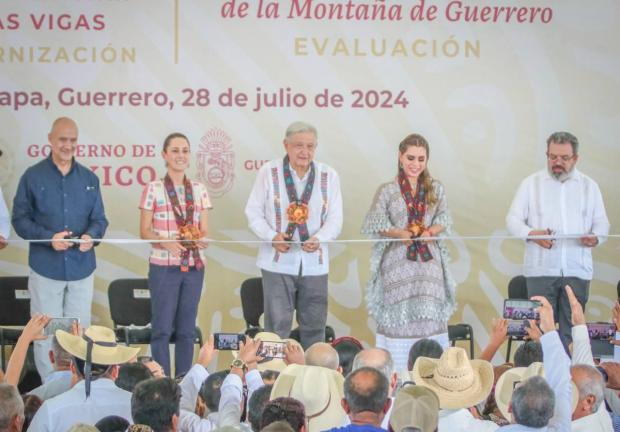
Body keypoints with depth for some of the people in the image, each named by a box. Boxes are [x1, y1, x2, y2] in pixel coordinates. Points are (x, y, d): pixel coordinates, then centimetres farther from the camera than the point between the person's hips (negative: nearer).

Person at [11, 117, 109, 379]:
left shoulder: (89, 179, 7)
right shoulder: (33, 176, -2)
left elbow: (99, 219, 7)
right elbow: (20, 219, -4)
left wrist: (91, 235, -16)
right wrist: (49, 237, -19)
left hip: (81, 268, 3)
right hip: (46, 268, -3)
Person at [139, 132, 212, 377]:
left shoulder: (199, 190, 9)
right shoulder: (153, 189, 0)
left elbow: (204, 230, 9)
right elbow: (144, 231, -1)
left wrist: (202, 240, -14)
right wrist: (165, 241, -19)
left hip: (194, 266, 3)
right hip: (163, 266, -3)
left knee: (187, 329, 7)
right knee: (162, 327, -2)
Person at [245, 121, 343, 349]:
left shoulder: (329, 176, 4)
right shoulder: (269, 172, -1)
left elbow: (335, 219, 1)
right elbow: (254, 212, 1)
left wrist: (318, 239, -19)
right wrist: (272, 236, -16)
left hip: (314, 263, 2)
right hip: (278, 262, -2)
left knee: (314, 326, 9)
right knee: (277, 326, -1)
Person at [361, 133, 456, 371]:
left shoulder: (436, 189, 9)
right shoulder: (388, 191, 1)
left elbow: (444, 221, 7)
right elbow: (374, 225, -3)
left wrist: (429, 232, -13)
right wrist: (401, 233, -16)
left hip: (429, 264, 3)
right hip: (398, 264, -2)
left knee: (430, 321, 1)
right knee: (399, 319, -2)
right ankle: (396, 375, 0)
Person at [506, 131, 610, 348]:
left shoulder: (589, 186, 13)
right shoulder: (532, 183, 8)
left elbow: (601, 223, 13)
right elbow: (513, 220, 5)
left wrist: (595, 237, -11)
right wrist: (532, 234, -15)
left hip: (577, 270, 2)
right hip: (541, 269, -1)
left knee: (571, 329, 0)